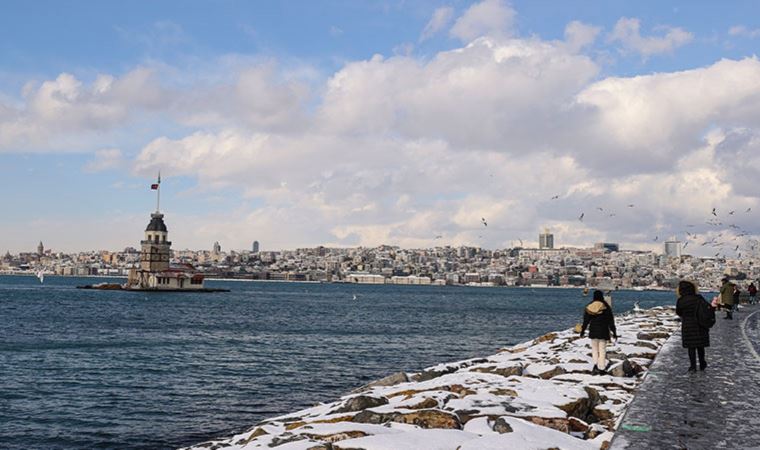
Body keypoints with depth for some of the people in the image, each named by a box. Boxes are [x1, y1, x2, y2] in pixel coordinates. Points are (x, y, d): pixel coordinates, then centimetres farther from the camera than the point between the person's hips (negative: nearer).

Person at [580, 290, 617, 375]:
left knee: (594, 349, 12)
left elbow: (585, 320, 5)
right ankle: (601, 368, 3)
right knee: (602, 350, 3)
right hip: (603, 331, -2)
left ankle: (595, 364, -6)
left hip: (593, 331, 2)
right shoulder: (606, 307, -6)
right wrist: (614, 332, 6)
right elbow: (611, 321, -2)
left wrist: (583, 331, 16)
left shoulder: (589, 307, 0)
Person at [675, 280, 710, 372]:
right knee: (700, 346, 16)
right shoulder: (699, 298, -8)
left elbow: (678, 313, 2)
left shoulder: (680, 301, -11)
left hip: (688, 326, -2)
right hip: (700, 325, 2)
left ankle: (693, 366, 5)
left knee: (691, 347, 7)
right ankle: (702, 364, 25)